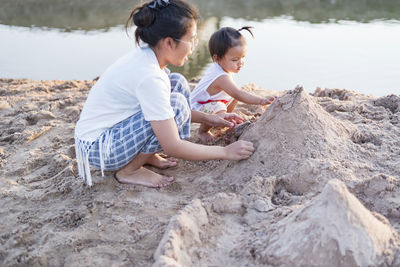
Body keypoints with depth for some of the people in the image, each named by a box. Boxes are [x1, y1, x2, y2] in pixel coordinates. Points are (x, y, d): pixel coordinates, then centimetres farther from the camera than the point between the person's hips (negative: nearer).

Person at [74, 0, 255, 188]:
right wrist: (225, 152, -15)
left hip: (112, 129, 9)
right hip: (96, 149, -9)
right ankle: (129, 171, -8)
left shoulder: (145, 55, -2)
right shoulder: (148, 77, -28)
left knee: (177, 83, 3)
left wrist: (207, 119, 9)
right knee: (176, 103, -23)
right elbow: (172, 147, -25)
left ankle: (147, 155, 7)